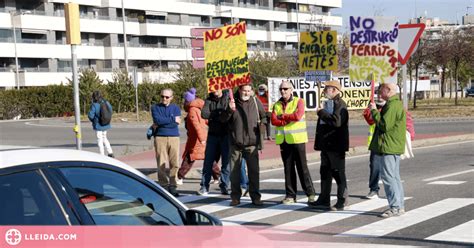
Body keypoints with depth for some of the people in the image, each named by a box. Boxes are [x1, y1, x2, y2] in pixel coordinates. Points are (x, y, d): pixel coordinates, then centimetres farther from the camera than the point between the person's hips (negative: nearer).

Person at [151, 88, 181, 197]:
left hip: (174, 137, 1)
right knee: (161, 163, -3)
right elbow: (157, 120, -11)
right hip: (160, 137, -1)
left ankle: (172, 186, 4)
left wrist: (162, 123, -5)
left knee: (174, 163, -2)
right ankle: (163, 186, 3)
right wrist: (173, 119, -7)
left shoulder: (175, 108, 9)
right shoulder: (155, 108, 7)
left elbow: (175, 124, -5)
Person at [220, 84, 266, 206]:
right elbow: (223, 119, 0)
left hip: (252, 143, 0)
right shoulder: (233, 102, 1)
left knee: (254, 171, 1)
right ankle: (235, 197, 16)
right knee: (234, 172, 6)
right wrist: (229, 110, -17)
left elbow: (264, 116, 19)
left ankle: (255, 197, 9)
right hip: (235, 144, 0)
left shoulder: (256, 102, 4)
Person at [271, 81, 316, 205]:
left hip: (297, 139, -4)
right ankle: (290, 195, 12)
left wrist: (283, 116, -5)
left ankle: (310, 193, 7)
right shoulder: (277, 104, 13)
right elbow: (273, 120, -1)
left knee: (302, 167, -2)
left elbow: (297, 116, -17)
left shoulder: (299, 101, 0)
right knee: (288, 168, 7)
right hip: (284, 140, 4)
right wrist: (288, 120, -13)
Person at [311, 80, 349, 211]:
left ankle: (342, 201, 7)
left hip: (336, 146, -9)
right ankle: (324, 200, 21)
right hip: (326, 145, 9)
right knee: (325, 172, 13)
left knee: (338, 173, -1)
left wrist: (321, 112, -17)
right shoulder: (327, 103, 16)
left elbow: (337, 121, -27)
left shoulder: (340, 104, -13)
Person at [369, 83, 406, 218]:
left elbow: (384, 125, -22)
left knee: (388, 177, -8)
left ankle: (395, 207, -6)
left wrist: (374, 111, -13)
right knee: (394, 177, 14)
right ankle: (399, 206, 19)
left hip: (388, 147, -11)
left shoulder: (392, 105, -17)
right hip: (393, 147, 11)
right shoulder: (396, 104, 19)